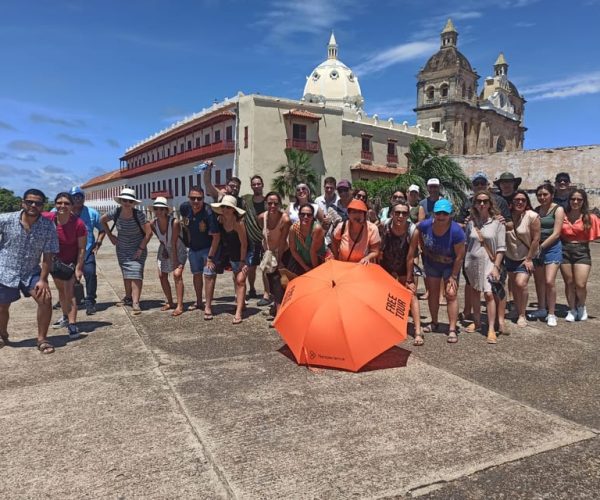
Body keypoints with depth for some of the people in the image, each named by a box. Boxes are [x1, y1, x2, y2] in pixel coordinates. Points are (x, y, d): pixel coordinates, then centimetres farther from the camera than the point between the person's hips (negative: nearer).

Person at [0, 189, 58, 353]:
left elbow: (48, 256, -10)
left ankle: (42, 339, 0)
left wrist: (43, 280, -14)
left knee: (45, 299, -17)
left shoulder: (48, 227, -13)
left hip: (31, 272, 0)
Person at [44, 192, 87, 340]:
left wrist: (78, 268, -19)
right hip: (55, 260, 5)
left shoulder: (78, 224, -26)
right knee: (61, 289, 20)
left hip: (72, 261, -5)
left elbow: (82, 248, -18)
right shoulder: (47, 218, -20)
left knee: (69, 290, -14)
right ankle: (66, 317, 40)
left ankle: (72, 325, -11)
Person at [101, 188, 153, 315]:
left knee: (135, 274, -13)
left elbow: (148, 233, -19)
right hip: (122, 249, 4)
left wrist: (141, 248, -18)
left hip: (137, 249, -4)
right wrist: (110, 236, 6)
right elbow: (102, 220, 10)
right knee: (126, 274, 13)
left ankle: (135, 303, -15)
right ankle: (128, 297, 31)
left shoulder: (139, 215, -21)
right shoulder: (116, 212, -10)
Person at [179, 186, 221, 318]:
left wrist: (210, 257, -26)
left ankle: (208, 307, -7)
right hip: (193, 248, 6)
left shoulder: (208, 212, -29)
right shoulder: (184, 207, -14)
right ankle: (199, 302, 34)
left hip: (208, 248, -6)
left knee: (208, 275, -12)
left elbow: (216, 236, -27)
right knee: (196, 274, 17)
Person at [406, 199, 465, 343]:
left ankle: (452, 330, -3)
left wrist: (453, 276, -17)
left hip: (450, 265, -3)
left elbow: (459, 256, -22)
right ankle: (434, 323, 32)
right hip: (431, 263, 3)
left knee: (451, 294, -9)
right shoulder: (424, 226, -25)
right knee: (433, 293, 14)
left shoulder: (456, 231, -31)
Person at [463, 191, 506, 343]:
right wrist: (464, 263, 8)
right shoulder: (471, 223, 5)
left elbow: (501, 248, -5)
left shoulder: (497, 222, -4)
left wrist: (496, 266, -11)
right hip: (472, 262, 4)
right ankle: (477, 321, 31)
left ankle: (491, 329, -5)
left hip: (489, 262, -4)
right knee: (474, 292, 15)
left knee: (489, 294, -11)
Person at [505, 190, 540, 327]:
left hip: (525, 258, -4)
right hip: (510, 257, 4)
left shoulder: (532, 216, -15)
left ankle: (522, 315, 0)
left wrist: (529, 259, -12)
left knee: (521, 284, -17)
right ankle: (518, 313, 25)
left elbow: (536, 239, -13)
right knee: (513, 286, 9)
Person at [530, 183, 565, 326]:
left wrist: (541, 247, -12)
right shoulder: (536, 210, 11)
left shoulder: (558, 209, -3)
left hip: (552, 247, -5)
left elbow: (556, 234, -10)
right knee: (539, 281, 9)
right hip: (537, 248, 5)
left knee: (549, 281, -12)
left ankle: (551, 314, -1)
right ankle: (541, 309, 24)